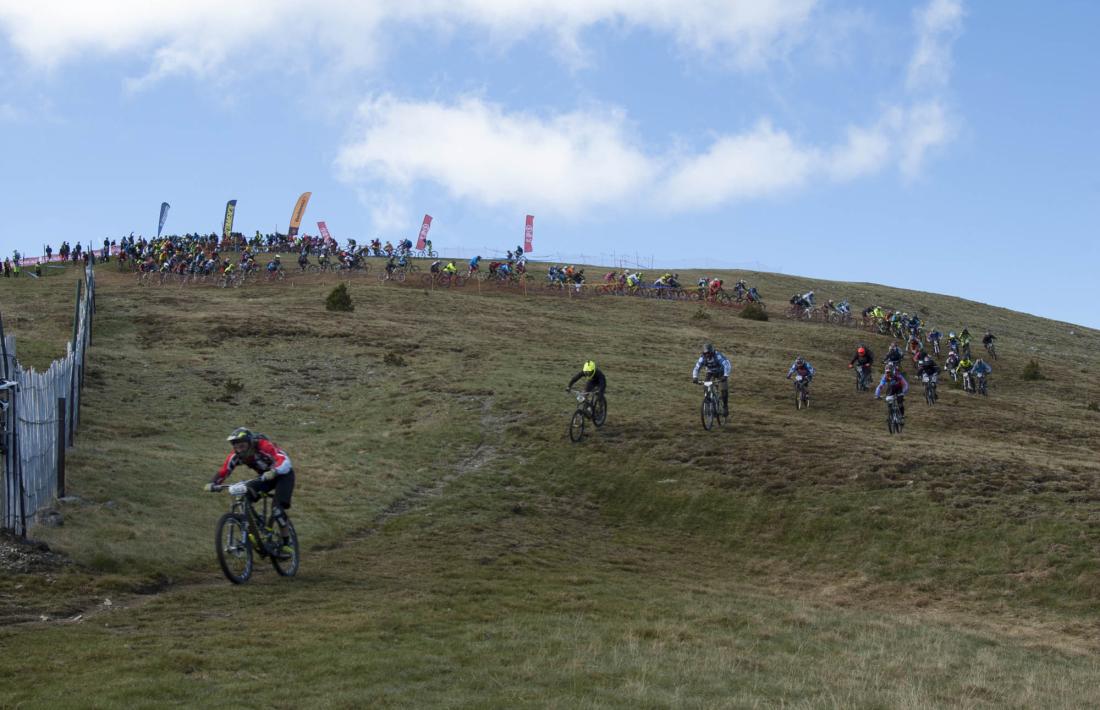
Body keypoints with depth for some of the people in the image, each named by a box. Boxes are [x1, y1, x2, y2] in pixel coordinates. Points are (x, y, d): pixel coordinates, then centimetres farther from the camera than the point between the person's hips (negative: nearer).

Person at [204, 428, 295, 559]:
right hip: (265, 476, 6)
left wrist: (273, 472, -64)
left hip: (283, 474, -6)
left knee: (277, 509, -22)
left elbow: (284, 460, -45)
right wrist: (212, 484, -38)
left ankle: (286, 544, -5)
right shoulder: (236, 455, -17)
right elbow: (223, 471, -19)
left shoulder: (263, 446, -33)